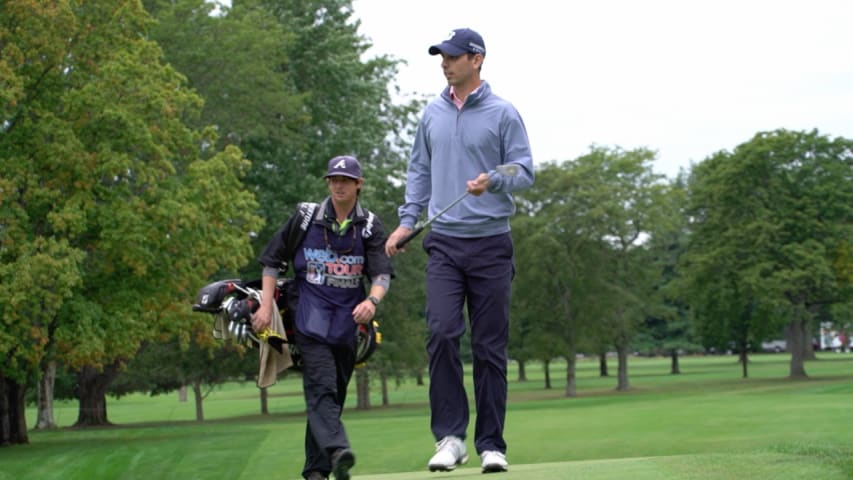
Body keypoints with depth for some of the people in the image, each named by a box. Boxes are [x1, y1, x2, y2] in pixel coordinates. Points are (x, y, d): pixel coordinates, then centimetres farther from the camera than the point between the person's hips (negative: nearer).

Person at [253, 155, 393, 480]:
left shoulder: (370, 226, 5)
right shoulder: (306, 218, 2)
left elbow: (382, 273, -5)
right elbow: (272, 260, 8)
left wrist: (373, 300, -27)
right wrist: (266, 305, -1)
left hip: (348, 320, 3)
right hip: (311, 316, -3)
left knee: (335, 393, 6)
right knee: (321, 386, -21)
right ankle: (337, 451, -39)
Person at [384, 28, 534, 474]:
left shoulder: (503, 114, 0)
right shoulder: (432, 114, 12)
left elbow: (524, 171, -3)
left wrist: (493, 181, -23)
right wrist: (406, 220, 9)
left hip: (491, 242, -2)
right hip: (444, 242, 3)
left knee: (490, 346, 0)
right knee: (442, 333, -13)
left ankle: (491, 444, 6)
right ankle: (449, 437, -7)